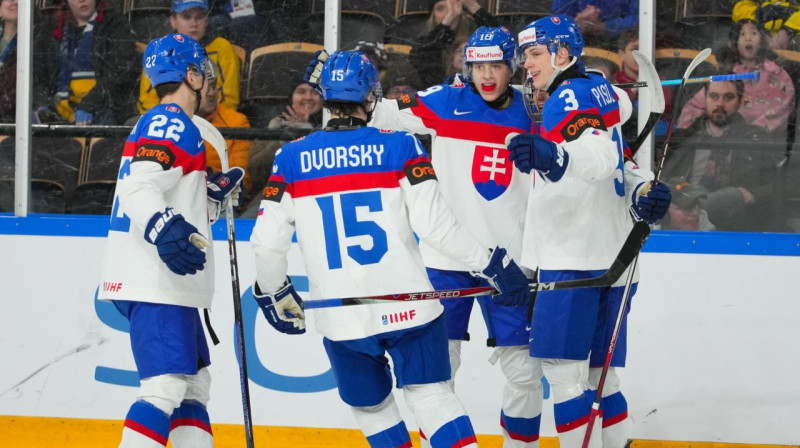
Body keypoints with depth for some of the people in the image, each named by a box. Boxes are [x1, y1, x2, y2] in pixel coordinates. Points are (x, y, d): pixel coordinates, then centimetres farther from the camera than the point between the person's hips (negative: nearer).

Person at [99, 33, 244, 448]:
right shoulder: (172, 124, -10)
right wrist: (164, 230, -39)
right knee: (166, 387, -18)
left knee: (194, 383, 15)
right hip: (154, 284, -11)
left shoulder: (155, 125, 23)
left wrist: (214, 195, 21)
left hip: (164, 284, 11)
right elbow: (138, 188, -25)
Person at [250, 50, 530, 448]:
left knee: (371, 407, 19)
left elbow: (267, 242, -1)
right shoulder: (399, 148, -4)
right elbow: (435, 226, -10)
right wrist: (492, 263, 0)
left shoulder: (291, 159, 0)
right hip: (407, 306, -1)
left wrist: (272, 293, 17)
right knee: (431, 396, 5)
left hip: (342, 319, 1)